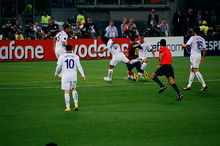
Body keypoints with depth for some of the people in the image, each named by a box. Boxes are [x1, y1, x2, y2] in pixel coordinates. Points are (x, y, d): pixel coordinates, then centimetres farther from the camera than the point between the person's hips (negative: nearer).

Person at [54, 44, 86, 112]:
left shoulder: (62, 57, -2)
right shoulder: (76, 57, 3)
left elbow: (58, 66, 1)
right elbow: (79, 66, -1)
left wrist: (56, 73, 17)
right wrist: (83, 75, 0)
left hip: (66, 76, -2)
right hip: (74, 76, 2)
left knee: (66, 92, 0)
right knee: (74, 89, 19)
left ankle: (68, 107, -2)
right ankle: (76, 104, 9)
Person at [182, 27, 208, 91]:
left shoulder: (193, 38, -10)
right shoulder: (202, 39, 9)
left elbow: (186, 45, -13)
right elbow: (204, 49, 9)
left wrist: (183, 45, 10)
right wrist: (203, 57, 19)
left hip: (194, 56, -8)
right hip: (199, 55, 8)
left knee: (196, 71, -9)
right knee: (191, 71, 13)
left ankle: (204, 85, -15)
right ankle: (189, 85, 16)